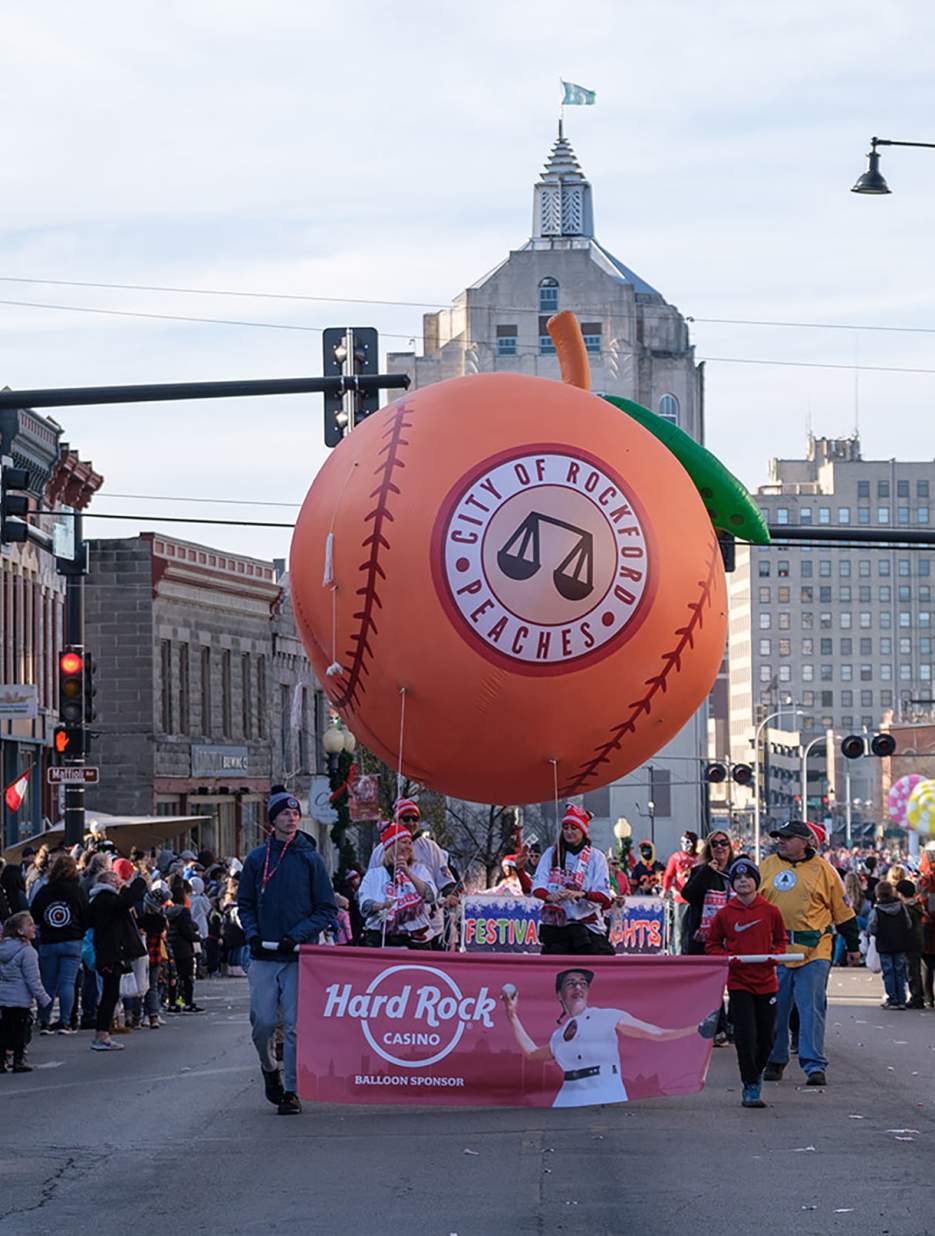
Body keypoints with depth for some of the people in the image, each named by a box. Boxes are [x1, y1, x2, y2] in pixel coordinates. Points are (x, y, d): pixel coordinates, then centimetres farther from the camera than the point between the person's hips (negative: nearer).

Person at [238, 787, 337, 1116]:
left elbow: (326, 910, 3)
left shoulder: (310, 859, 3)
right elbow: (245, 904, 13)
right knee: (263, 1022, -3)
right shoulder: (257, 859, 6)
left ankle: (291, 1091, 2)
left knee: (295, 1025, -4)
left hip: (299, 956, -1)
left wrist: (297, 935, -10)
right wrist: (253, 934, -4)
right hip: (264, 956, 1)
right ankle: (269, 1068, 26)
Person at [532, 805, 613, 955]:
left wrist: (582, 894, -27)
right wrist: (550, 896, -25)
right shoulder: (551, 853, 6)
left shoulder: (596, 856, 0)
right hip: (555, 922, 2)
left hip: (586, 923, -2)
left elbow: (604, 896, -7)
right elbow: (537, 887, -2)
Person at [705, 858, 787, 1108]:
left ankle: (756, 1073, 36)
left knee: (766, 1038, 9)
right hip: (738, 983, -2)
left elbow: (781, 940, 14)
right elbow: (712, 944, 8)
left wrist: (775, 954, -7)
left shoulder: (770, 912, 2)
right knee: (745, 1036, -11)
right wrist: (727, 957, -11)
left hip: (766, 982, 2)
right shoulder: (724, 914, -1)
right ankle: (750, 1087, -2)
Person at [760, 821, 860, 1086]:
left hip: (814, 952, -2)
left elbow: (842, 910, 9)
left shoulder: (822, 869, 3)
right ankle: (775, 1061, 18)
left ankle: (815, 1066, -5)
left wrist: (853, 946, 11)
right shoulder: (767, 867, 9)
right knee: (775, 1009, 6)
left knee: (812, 1009, -6)